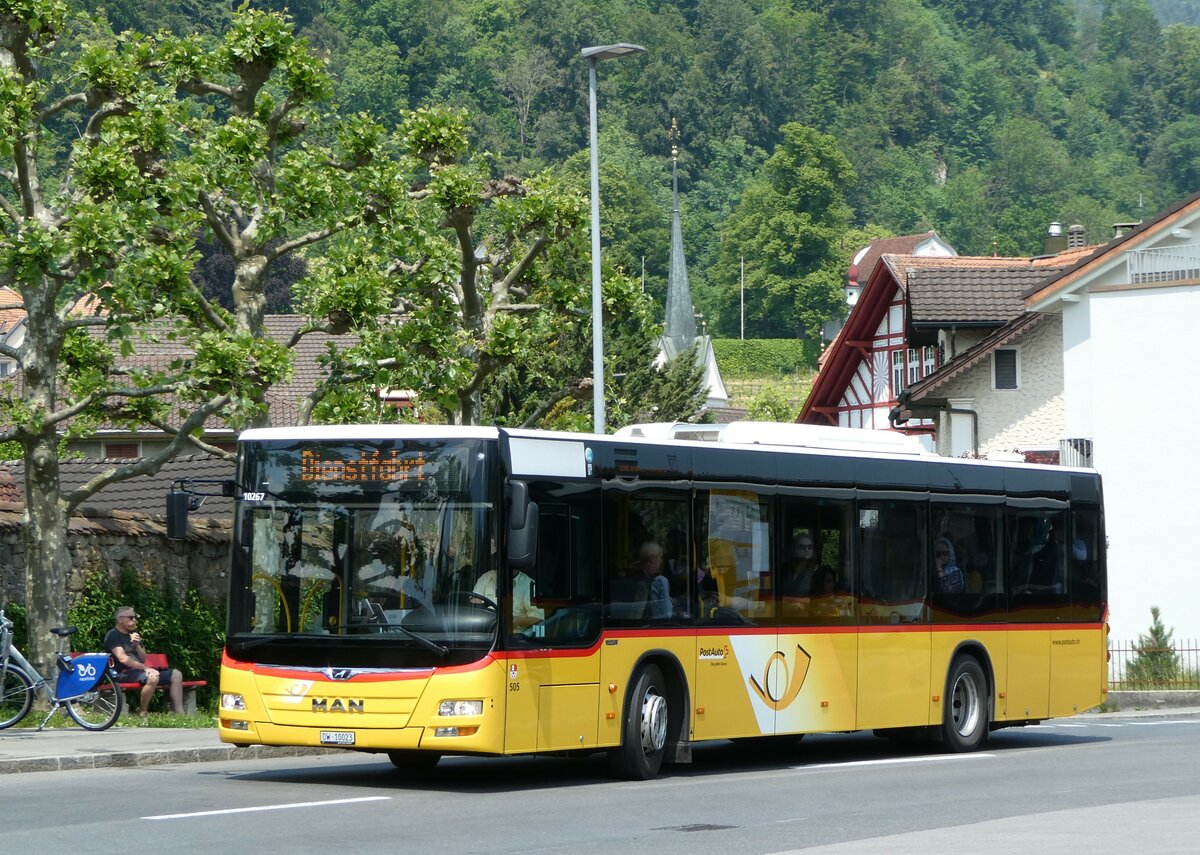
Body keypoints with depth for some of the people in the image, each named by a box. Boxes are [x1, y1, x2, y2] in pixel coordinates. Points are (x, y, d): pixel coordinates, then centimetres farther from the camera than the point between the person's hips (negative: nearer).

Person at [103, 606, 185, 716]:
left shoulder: (134, 634, 20)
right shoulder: (113, 635, -5)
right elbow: (123, 659, -17)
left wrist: (137, 645, -2)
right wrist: (145, 668, -21)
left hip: (139, 670, 9)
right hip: (124, 674, -9)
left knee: (176, 674, -3)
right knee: (153, 677, -37)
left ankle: (180, 714, -10)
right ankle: (142, 714, -25)